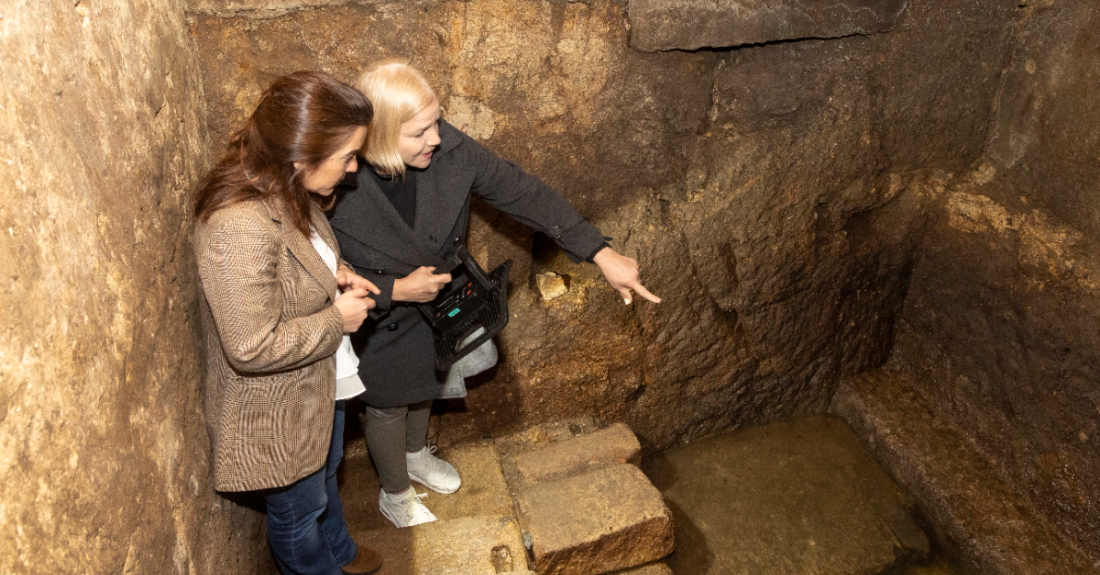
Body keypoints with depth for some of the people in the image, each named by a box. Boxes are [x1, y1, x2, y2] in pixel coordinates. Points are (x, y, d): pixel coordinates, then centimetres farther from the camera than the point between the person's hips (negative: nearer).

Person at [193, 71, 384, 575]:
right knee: (299, 510, 21)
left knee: (325, 474, 34)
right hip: (276, 415, -9)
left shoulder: (286, 191, -8)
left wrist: (335, 273, -6)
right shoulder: (239, 226, -38)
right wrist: (337, 319, -23)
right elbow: (252, 347, -34)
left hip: (320, 385, 9)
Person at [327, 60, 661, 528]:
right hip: (381, 323, -4)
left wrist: (601, 253, -27)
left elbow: (521, 193, -24)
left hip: (436, 304, 5)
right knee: (388, 405, 23)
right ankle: (394, 493, 54)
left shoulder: (448, 149, -27)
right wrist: (396, 290, -31)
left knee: (424, 384, 31)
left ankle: (416, 455, 66)